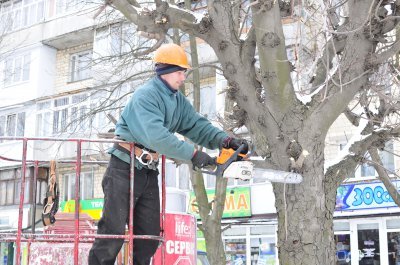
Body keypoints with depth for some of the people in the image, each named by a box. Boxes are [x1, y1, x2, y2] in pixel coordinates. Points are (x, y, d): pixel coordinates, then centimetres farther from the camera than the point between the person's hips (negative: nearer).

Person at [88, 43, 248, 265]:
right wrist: (193, 154, -34)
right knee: (113, 231, -5)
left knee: (149, 234, 7)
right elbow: (157, 136, -32)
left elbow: (197, 125, 1)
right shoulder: (145, 95, -19)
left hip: (149, 171, 8)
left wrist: (224, 140, -16)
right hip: (124, 169, -8)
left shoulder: (178, 100, 9)